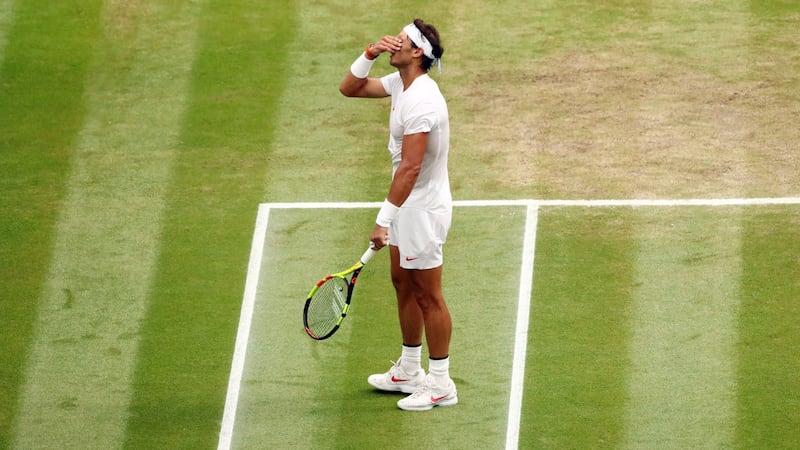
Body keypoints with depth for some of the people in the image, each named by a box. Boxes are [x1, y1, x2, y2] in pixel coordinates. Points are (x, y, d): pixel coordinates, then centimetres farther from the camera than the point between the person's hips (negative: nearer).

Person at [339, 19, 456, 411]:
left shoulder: (421, 102, -28)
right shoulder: (399, 84, 2)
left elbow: (410, 167, -31)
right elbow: (349, 88, 13)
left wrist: (384, 219, -31)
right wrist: (369, 55, -6)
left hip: (424, 208, -10)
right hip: (407, 205, 10)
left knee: (427, 294, 0)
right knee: (403, 284, 19)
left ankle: (441, 385, 10)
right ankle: (409, 371, 32)